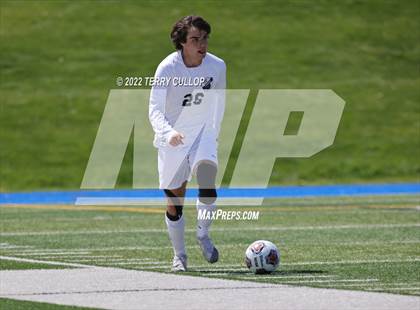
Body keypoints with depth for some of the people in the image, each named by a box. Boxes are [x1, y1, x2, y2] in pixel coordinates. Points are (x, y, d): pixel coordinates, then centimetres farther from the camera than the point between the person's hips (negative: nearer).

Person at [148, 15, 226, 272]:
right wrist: (168, 133, -44)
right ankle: (179, 255, 22)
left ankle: (203, 234, -4)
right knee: (175, 201, 4)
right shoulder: (167, 68, -18)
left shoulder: (217, 66, -9)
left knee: (207, 178, -26)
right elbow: (155, 110, -25)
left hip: (202, 132, 1)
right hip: (172, 139, -1)